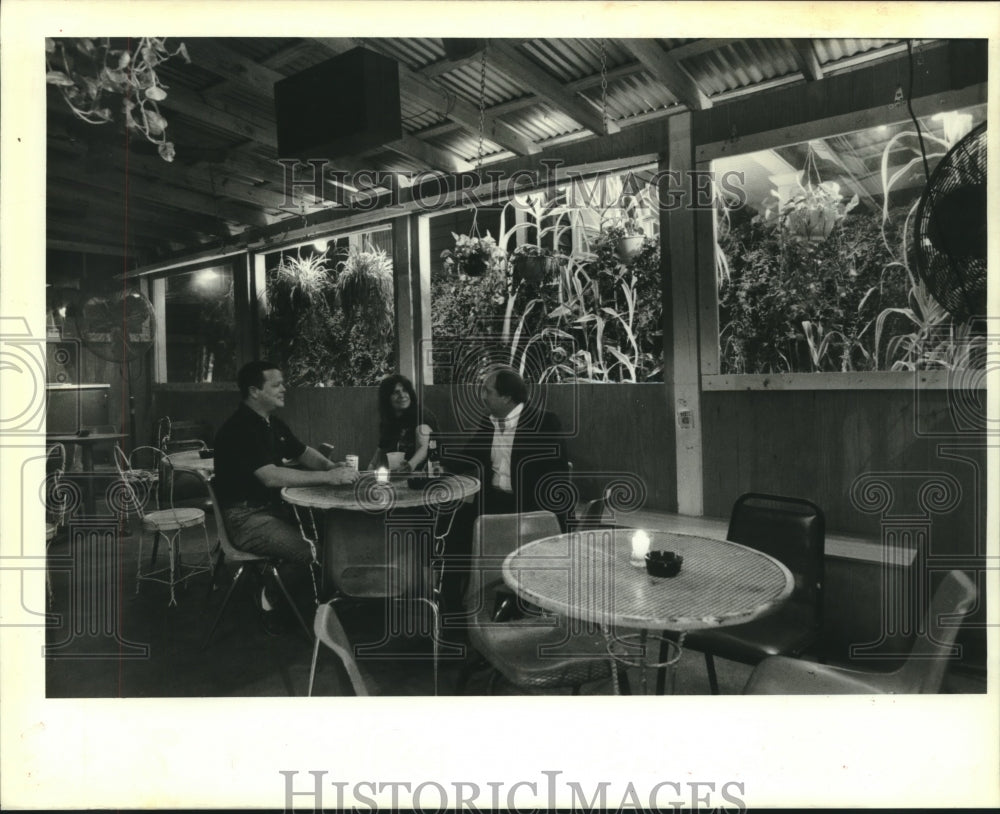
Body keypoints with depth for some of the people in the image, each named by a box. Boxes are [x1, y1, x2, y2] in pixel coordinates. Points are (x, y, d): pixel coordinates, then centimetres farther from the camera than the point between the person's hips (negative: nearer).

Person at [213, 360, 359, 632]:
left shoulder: (274, 424, 11)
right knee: (313, 549, -24)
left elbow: (304, 453, 19)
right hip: (246, 518, -9)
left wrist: (331, 466, -4)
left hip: (273, 508, 9)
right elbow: (271, 476, -29)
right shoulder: (239, 429, -19)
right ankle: (271, 597, 3)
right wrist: (329, 477, -29)